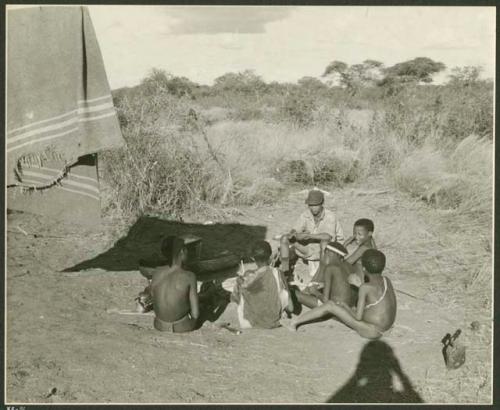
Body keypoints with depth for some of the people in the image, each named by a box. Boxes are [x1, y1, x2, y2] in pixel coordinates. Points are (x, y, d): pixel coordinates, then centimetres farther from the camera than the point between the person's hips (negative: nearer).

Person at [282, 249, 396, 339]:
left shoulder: (365, 287, -22)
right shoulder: (387, 280, 1)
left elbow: (358, 316, -21)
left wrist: (347, 307, 1)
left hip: (372, 331, -8)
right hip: (386, 327, 8)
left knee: (330, 305, -4)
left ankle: (294, 322, 8)